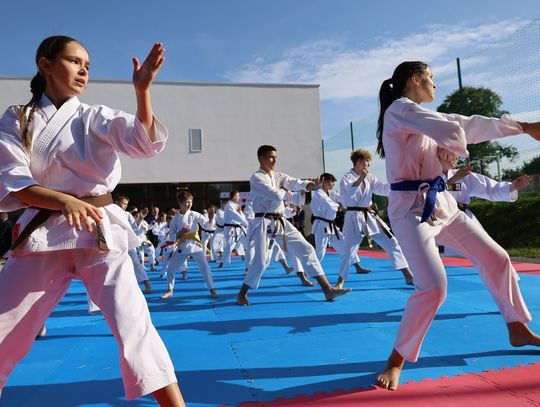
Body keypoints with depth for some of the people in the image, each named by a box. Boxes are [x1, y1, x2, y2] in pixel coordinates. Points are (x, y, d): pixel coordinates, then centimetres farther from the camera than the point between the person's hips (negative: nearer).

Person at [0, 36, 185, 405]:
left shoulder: (96, 118, 3)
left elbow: (146, 142, -14)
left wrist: (142, 90, -28)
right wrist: (64, 201, -22)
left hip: (100, 231, -2)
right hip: (42, 234, 3)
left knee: (133, 323, -12)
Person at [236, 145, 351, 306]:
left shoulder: (278, 176, 13)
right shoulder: (256, 177, -8)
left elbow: (295, 183, -7)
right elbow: (276, 194, -22)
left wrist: (311, 184, -27)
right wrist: (286, 193, 0)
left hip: (281, 222, 7)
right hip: (264, 223, -7)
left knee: (306, 250, -1)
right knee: (260, 261, -8)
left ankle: (328, 289, 2)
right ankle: (242, 294, 15)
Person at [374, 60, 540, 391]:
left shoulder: (420, 116, 19)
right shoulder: (400, 109, -11)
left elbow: (464, 127, 19)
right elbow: (453, 127, -19)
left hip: (440, 202, 10)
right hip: (411, 208, -10)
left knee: (495, 257, 14)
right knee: (433, 287, -19)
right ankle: (396, 361, 1)